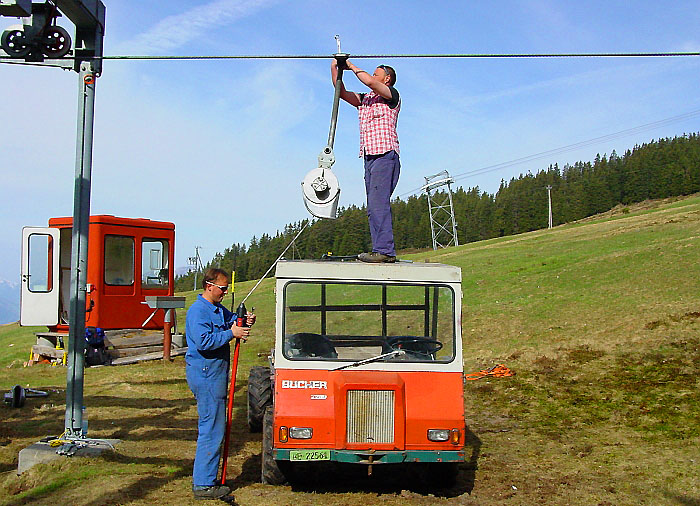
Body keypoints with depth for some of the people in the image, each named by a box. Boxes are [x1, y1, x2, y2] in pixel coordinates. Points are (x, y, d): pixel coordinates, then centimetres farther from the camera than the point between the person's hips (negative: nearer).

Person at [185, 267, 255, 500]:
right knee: (212, 429, -7)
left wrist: (244, 320, 8)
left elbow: (231, 319, 31)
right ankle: (203, 485, -1)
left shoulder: (218, 309, 14)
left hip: (215, 373, 11)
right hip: (205, 374, -11)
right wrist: (231, 333, -21)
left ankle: (205, 478, 25)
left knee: (214, 427, 15)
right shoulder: (198, 311, -15)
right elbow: (203, 341, -26)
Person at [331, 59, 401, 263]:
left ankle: (383, 250, -20)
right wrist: (335, 68, 8)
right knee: (374, 206, 1)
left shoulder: (392, 95, 3)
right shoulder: (365, 99, 24)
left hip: (385, 155, -8)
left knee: (378, 203, -17)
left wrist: (351, 66, 3)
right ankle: (386, 251, 1)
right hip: (369, 156, 8)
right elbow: (342, 93, 17)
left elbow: (369, 81, -11)